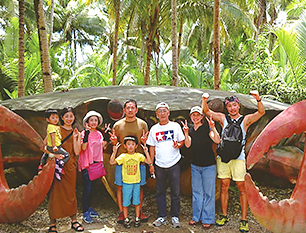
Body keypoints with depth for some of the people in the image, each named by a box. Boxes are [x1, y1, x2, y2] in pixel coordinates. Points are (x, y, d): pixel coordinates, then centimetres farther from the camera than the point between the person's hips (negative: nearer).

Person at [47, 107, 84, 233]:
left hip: (70, 166, 3)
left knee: (71, 193, 9)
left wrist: (75, 138, -7)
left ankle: (74, 221, 21)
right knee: (55, 193, -2)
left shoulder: (76, 133, 12)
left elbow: (77, 152, 2)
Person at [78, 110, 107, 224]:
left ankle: (88, 207, 28)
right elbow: (83, 147, -22)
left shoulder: (99, 134, 11)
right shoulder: (84, 133, -9)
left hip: (96, 163, 6)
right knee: (87, 188, -5)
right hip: (86, 164, -6)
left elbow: (102, 146, 15)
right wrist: (87, 133, -29)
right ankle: (85, 212, 4)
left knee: (91, 187, 15)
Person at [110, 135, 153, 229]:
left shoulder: (139, 156, 0)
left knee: (137, 202, 11)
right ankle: (126, 219, 22)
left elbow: (149, 162, -5)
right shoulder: (123, 156, -4)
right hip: (126, 183, -1)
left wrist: (146, 152, -12)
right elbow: (112, 162, -11)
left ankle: (137, 219, 26)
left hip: (136, 182, 1)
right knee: (125, 202, 7)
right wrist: (114, 152, -21)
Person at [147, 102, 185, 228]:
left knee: (175, 192, 3)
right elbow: (152, 147, 10)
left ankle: (175, 217, 17)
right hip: (159, 165, 2)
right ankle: (162, 217, 20)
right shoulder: (154, 129, 7)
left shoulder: (175, 126, 2)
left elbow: (182, 141, 6)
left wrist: (178, 145, -16)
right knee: (160, 192, 8)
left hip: (174, 163, -2)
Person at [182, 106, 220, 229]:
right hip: (195, 166, 5)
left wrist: (213, 128, -33)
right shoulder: (190, 130, 7)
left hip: (208, 166, -5)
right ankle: (196, 217, 24)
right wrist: (186, 133, -20)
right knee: (196, 192, 12)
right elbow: (188, 145, -7)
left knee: (208, 193, 3)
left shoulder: (207, 128, -7)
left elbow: (217, 140, -21)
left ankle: (207, 219, 15)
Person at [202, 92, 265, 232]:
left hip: (238, 158, -2)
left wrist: (258, 99, -23)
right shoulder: (223, 118, 10)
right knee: (224, 186, 8)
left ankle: (244, 219, 9)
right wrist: (204, 100, -9)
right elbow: (206, 111, 8)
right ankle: (224, 216, 21)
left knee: (241, 188, 0)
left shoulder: (245, 119, 5)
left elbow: (261, 112, -7)